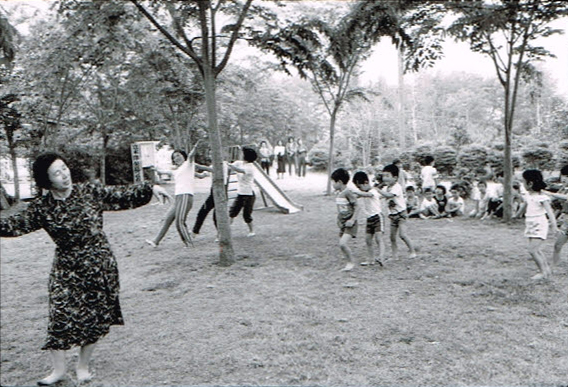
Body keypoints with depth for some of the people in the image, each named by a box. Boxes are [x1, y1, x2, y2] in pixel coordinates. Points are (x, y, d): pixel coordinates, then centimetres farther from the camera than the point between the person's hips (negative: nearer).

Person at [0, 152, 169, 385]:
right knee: (60, 316, -3)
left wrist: (150, 188, -2)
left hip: (99, 265, 0)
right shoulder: (41, 208, -3)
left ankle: (83, 365, 27)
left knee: (94, 317, 7)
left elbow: (121, 196, 2)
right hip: (66, 269, 0)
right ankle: (59, 368, 18)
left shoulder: (90, 193, -3)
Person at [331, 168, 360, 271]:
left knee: (343, 243, -18)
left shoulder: (348, 193, -15)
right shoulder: (338, 195, 9)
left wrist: (352, 220, -21)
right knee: (341, 245, 8)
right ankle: (349, 263, 20)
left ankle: (351, 263, 0)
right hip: (342, 223, 9)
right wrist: (338, 219, 15)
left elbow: (357, 207, -16)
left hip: (350, 224, -8)